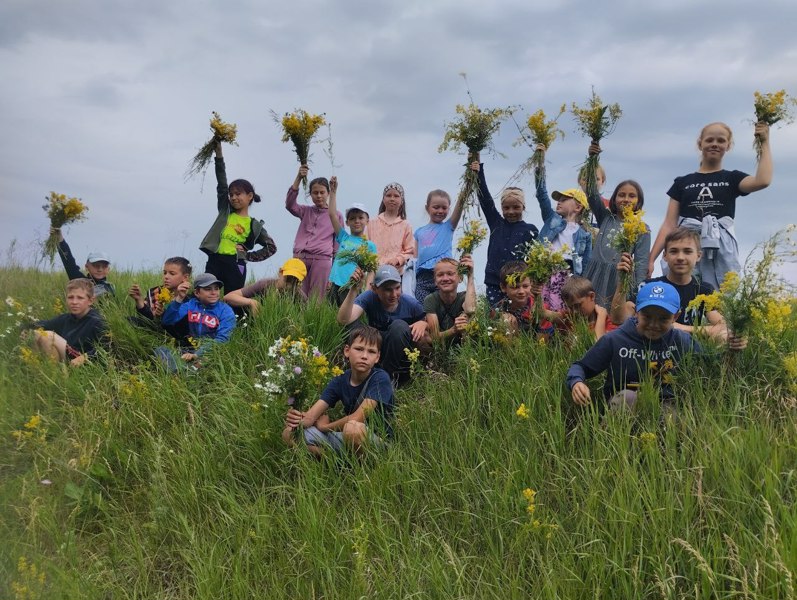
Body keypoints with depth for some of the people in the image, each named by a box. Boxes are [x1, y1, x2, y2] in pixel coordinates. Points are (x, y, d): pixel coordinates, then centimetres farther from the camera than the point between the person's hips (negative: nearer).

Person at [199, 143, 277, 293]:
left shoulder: (254, 225, 6)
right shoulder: (225, 211, 13)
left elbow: (271, 247, 11)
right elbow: (221, 184, 7)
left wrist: (248, 255, 1)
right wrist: (218, 153, 0)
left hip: (235, 265, -3)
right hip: (214, 261, 3)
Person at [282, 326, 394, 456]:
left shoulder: (380, 378, -15)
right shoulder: (340, 382, 1)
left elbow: (357, 418, -23)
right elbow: (310, 416, -7)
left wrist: (324, 426, -9)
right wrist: (298, 419, -31)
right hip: (344, 437, 6)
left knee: (353, 428, -40)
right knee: (289, 434, -7)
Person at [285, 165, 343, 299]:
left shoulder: (336, 215, 10)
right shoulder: (305, 211, 16)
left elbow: (338, 244, 10)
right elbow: (289, 204, -4)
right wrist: (298, 178, -13)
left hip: (321, 260, -2)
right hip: (299, 258, 2)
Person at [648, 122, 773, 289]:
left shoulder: (732, 179, 15)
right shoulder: (682, 182, 15)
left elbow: (762, 181, -7)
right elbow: (669, 225, 10)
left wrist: (764, 142, 2)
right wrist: (651, 259, 1)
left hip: (722, 249, 0)